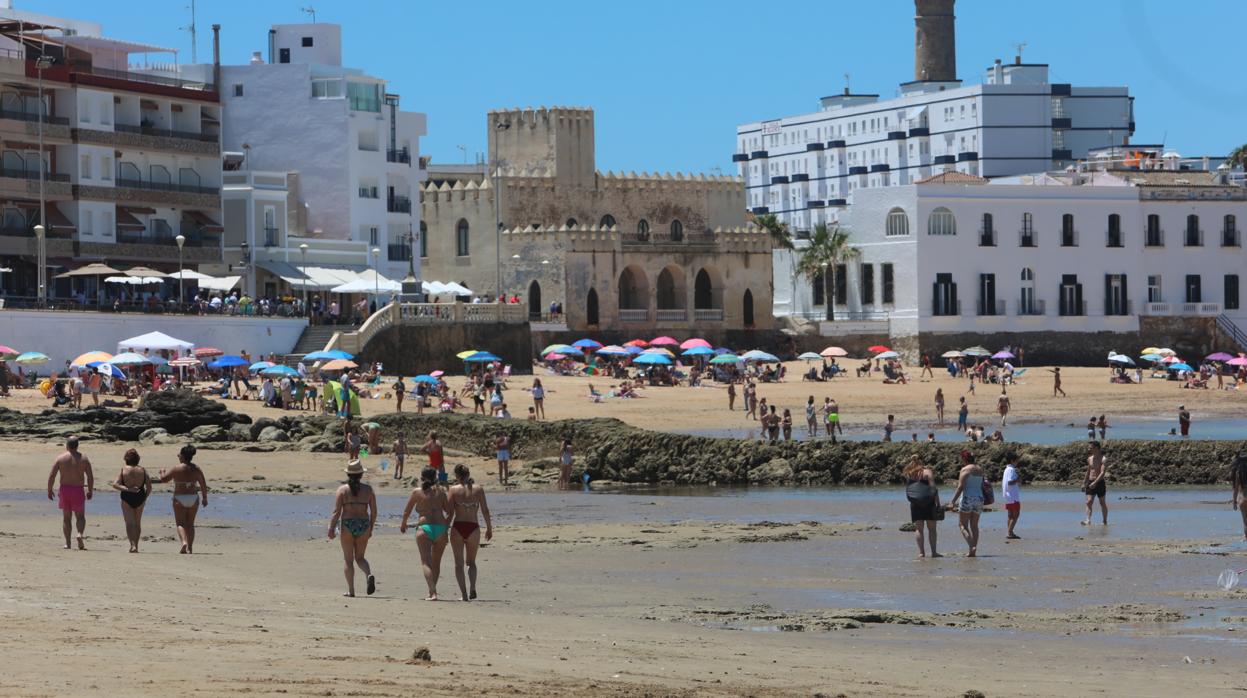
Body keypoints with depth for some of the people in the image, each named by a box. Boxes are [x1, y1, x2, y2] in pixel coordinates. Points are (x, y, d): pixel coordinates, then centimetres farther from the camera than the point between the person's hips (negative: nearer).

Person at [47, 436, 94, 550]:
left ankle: (67, 543, 7)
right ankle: (80, 534, -18)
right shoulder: (84, 459, -1)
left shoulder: (60, 458, -2)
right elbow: (90, 477, -3)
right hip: (78, 490, 0)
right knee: (80, 517, 10)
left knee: (66, 517, 11)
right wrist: (90, 491, 9)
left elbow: (51, 476, -5)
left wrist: (49, 490, 5)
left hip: (64, 489, 0)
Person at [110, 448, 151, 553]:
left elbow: (115, 484, -14)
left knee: (129, 523, -3)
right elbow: (149, 487, 0)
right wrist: (145, 497, 13)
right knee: (137, 523, 17)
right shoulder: (142, 470, 0)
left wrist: (126, 489, -15)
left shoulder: (123, 469, -5)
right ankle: (136, 545, 22)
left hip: (127, 498, -3)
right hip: (140, 498, 3)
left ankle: (133, 545, -19)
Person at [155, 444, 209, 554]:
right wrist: (204, 497, 16)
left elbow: (164, 479, -2)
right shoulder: (196, 469, -1)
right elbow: (203, 485, 3)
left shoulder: (177, 469, -11)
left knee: (180, 523, 1)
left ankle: (184, 542, -23)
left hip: (179, 499, -3)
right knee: (190, 524, 13)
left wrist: (162, 473, 21)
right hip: (193, 498, 3)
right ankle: (190, 547, 10)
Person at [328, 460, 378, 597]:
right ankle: (369, 575, -13)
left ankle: (351, 590, 2)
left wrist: (331, 529, -7)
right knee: (360, 558, 16)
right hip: (364, 526, 2)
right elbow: (374, 511, 5)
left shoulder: (343, 490, -3)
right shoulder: (368, 489, 3)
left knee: (349, 560, 7)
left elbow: (337, 512, -9)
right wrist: (370, 528, 16)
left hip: (347, 525, -2)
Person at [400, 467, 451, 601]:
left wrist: (403, 524, 30)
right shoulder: (440, 491, 10)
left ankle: (433, 593, -25)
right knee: (436, 563, 17)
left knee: (426, 562, -9)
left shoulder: (417, 492, 4)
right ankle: (432, 592, 24)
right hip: (441, 528, 3)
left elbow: (406, 512, 11)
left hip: (424, 528, -3)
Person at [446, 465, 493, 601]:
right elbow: (485, 510, 0)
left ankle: (464, 593, -1)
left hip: (458, 527, -1)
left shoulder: (454, 489, -2)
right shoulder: (478, 489, 1)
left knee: (459, 563, 9)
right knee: (471, 562, 18)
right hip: (473, 528, 1)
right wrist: (489, 528, 11)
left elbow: (450, 511, -6)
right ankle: (472, 588, -5)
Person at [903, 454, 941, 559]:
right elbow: (933, 488, -10)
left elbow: (907, 489, 11)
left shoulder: (908, 474, 5)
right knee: (931, 528, 4)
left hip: (914, 504, 3)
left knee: (918, 529, 4)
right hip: (928, 503, -2)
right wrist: (938, 503, -7)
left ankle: (921, 552, -5)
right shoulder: (927, 472, -5)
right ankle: (934, 552, 1)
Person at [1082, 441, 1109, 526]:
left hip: (1100, 483, -5)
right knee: (1089, 502, -12)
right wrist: (1084, 483, 20)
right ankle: (1088, 520, -22)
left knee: (1102, 503, 6)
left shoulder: (1103, 460, -10)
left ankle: (1105, 522, 16)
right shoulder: (1090, 459, 11)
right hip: (1090, 483, 5)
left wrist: (1095, 483, -30)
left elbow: (1103, 473, -20)